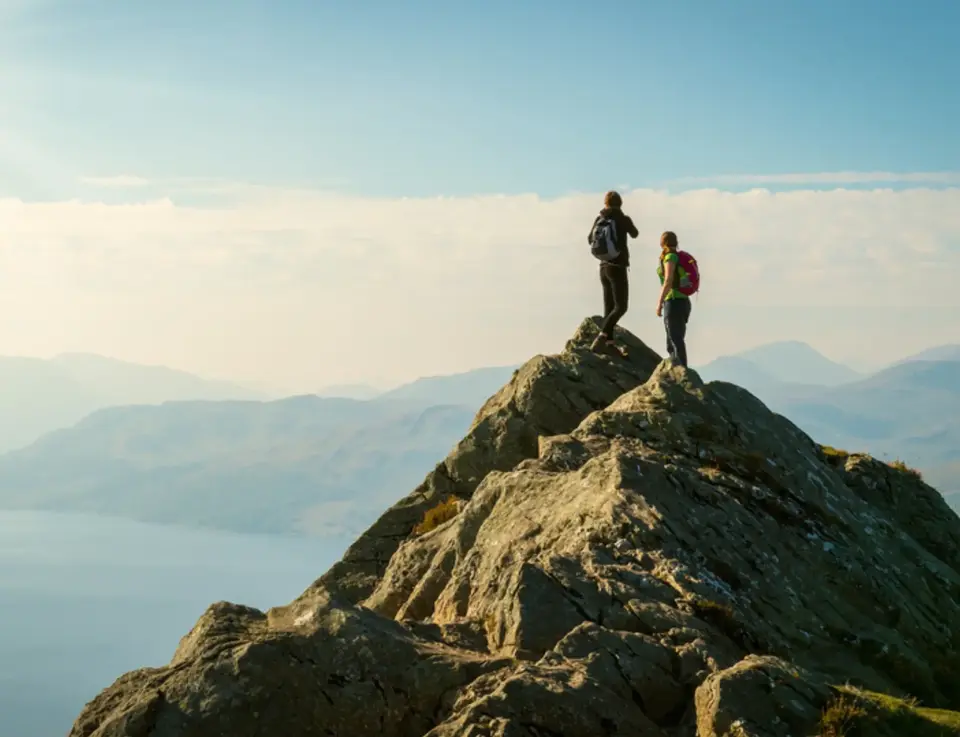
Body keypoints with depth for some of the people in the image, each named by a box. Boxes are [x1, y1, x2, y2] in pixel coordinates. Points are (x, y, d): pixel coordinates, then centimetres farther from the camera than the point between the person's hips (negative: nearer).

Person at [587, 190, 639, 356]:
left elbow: (590, 239, 19)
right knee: (620, 306, -7)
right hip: (618, 267, -6)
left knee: (609, 306, 12)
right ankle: (601, 338, -20)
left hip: (604, 267, 6)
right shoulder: (623, 219, -9)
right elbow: (634, 234, 12)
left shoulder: (600, 219, 3)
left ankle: (609, 342, 12)